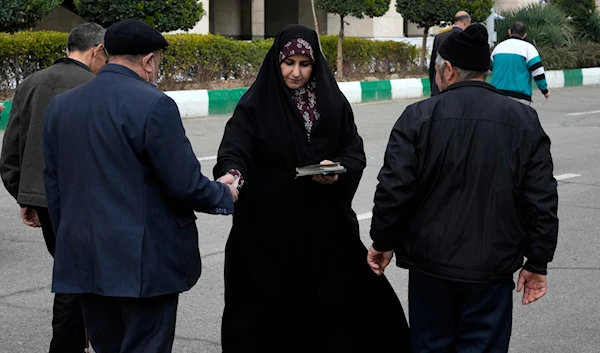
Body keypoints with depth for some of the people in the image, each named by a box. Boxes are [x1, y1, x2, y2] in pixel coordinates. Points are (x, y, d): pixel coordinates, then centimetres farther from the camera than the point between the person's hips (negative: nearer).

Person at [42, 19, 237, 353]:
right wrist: (226, 196, 4)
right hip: (144, 262, -6)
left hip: (84, 260, 6)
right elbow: (185, 183, -15)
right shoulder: (153, 104, -14)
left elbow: (54, 186, 11)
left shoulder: (60, 105, 7)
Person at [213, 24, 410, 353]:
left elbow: (355, 152, 5)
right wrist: (231, 173, -41)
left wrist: (338, 170, -16)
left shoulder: (333, 102, 4)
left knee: (334, 298, 7)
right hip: (272, 224, -2)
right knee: (274, 303, 3)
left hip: (325, 222, 3)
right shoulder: (255, 105, -6)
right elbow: (235, 149, -19)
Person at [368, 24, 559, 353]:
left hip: (431, 262, 0)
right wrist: (537, 263, 6)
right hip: (492, 266, 1)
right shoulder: (525, 120, -1)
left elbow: (393, 189, -10)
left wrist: (382, 243, 5)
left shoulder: (418, 116, -7)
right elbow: (542, 200, -2)